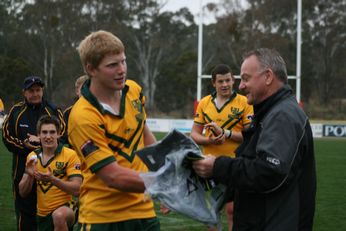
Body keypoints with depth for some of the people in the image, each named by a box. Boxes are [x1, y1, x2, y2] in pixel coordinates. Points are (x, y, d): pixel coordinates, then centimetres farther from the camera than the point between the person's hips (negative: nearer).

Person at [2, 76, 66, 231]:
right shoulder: (16, 111, 8)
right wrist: (24, 144, -12)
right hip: (22, 167, 1)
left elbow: (62, 135, -2)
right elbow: (7, 136, 5)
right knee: (24, 208, 5)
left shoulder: (53, 110, 5)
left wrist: (41, 141, -15)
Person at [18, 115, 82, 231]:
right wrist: (29, 175, -15)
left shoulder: (70, 155, -9)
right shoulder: (33, 157, 5)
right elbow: (23, 193, 5)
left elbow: (76, 190, -17)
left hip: (65, 208, -5)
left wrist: (52, 179, -30)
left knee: (59, 215, -38)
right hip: (42, 215, 6)